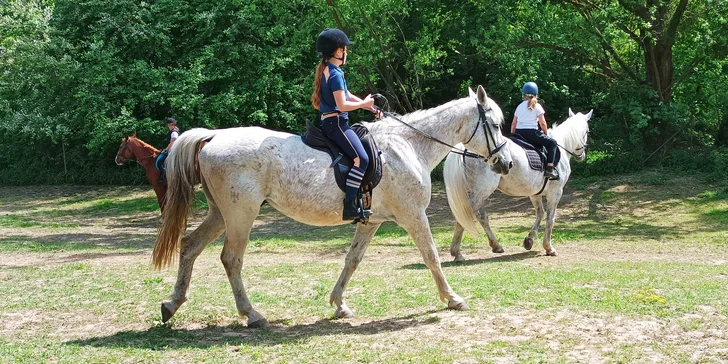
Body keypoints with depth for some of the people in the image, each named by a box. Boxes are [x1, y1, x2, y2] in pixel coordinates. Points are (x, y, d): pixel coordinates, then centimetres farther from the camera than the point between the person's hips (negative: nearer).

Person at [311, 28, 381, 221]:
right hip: (336, 123, -11)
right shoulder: (335, 74, -16)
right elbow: (342, 105, -21)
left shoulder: (326, 70, 15)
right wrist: (364, 103, -6)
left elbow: (346, 95, 20)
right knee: (361, 158, -20)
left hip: (330, 123, 11)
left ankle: (356, 197, 19)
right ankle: (349, 205, -23)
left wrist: (369, 107, 14)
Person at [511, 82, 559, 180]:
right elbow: (542, 123, -3)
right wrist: (546, 134, 13)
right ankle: (549, 168, -10)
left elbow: (513, 124, 17)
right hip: (531, 133, -5)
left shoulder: (520, 106, 17)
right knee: (552, 143, 5)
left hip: (518, 133, 5)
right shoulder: (537, 106, 2)